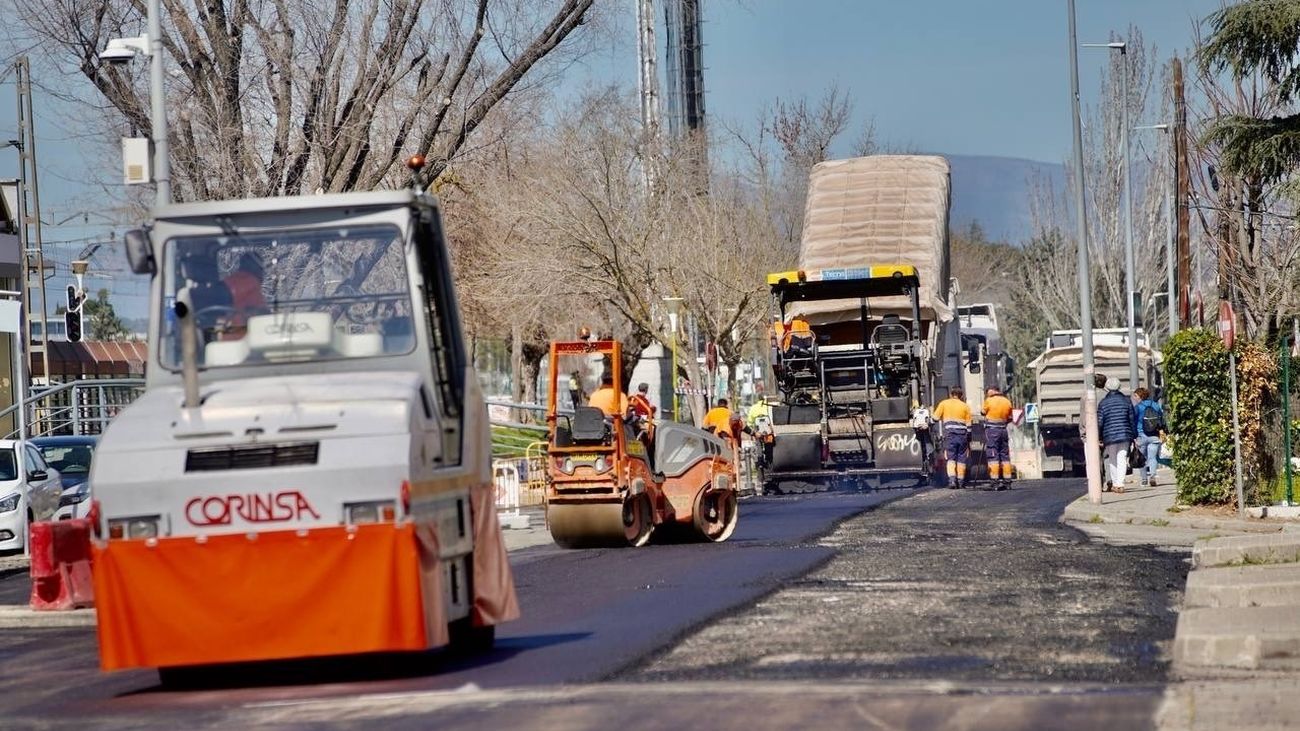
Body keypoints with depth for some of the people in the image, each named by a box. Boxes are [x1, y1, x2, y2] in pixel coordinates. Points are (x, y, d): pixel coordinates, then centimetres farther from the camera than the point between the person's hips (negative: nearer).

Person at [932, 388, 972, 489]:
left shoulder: (944, 403, 9)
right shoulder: (965, 406, 12)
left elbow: (935, 418, 5)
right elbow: (968, 425, 10)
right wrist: (969, 441, 15)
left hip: (950, 434, -1)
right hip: (962, 434, 1)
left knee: (951, 458, -2)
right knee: (961, 459, 7)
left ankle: (952, 480, -18)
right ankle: (960, 482, 8)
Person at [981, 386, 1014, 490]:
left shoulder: (989, 400, -7)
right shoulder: (1007, 402, 7)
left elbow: (983, 412, 7)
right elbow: (1010, 418, 11)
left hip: (991, 430, -5)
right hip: (1003, 430, 5)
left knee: (992, 456, -6)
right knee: (1005, 456, 8)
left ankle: (995, 480, -14)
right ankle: (1007, 481, 7)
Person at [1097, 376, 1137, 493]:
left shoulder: (1103, 403, -3)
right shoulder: (1126, 400, 3)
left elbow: (1099, 422, -4)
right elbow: (1132, 419, 5)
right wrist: (1134, 436, 12)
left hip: (1109, 436, -1)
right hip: (1125, 435, 1)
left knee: (1112, 461, 10)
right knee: (1122, 459, 0)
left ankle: (1115, 483, 12)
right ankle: (1120, 484, -11)